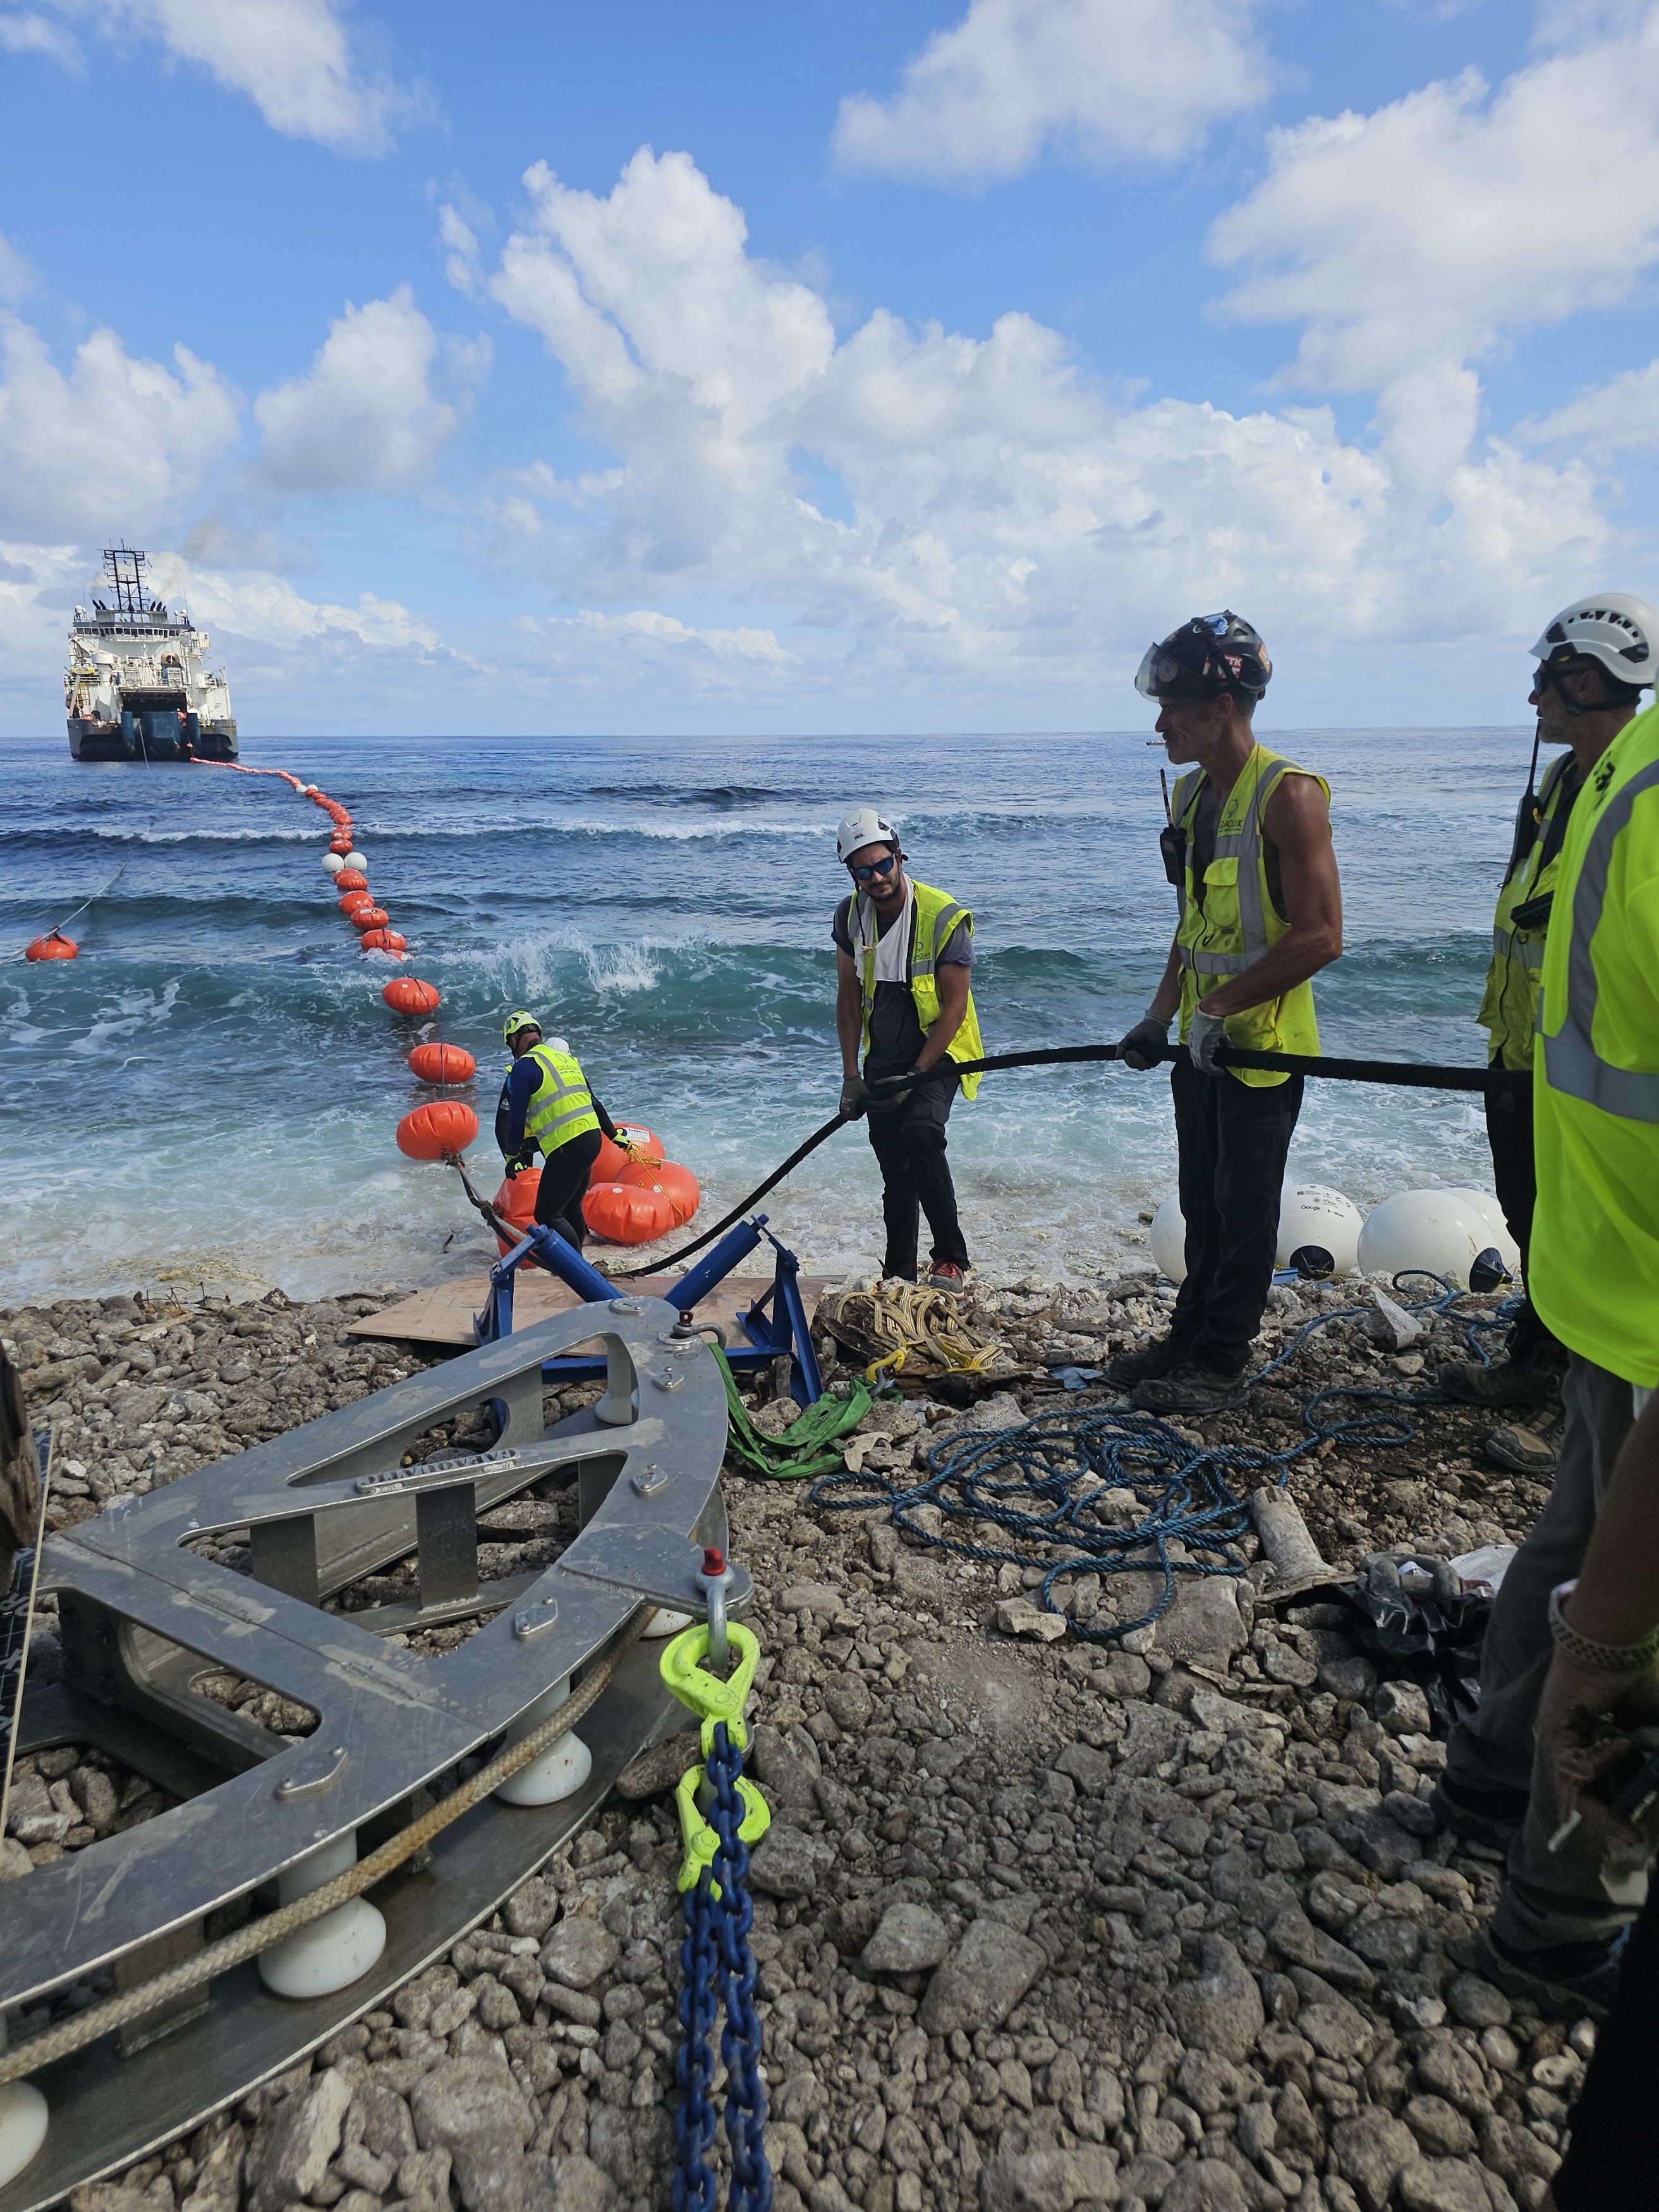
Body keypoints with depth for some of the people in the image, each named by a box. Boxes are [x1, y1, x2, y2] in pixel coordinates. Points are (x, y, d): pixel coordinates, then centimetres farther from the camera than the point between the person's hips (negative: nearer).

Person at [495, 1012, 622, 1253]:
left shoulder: (524, 1066, -4)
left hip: (567, 1148, -8)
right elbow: (593, 1102, 26)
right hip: (592, 1137, 8)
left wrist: (512, 1155, 9)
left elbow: (515, 1117, -5)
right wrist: (614, 1135, 34)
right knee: (570, 1209, 20)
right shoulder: (566, 1057, 19)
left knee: (547, 1215, -3)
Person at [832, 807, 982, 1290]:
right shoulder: (851, 915, -3)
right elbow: (849, 996, 4)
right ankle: (898, 1276, 24)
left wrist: (916, 1075, -18)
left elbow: (955, 1009, -16)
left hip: (937, 1054, -5)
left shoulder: (944, 918, -18)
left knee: (920, 1133, -31)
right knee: (895, 1172, 10)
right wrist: (850, 1074, -1)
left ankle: (952, 1256, -19)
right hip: (882, 1060, 5)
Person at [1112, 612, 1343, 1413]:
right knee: (1202, 1205, 17)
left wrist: (1219, 1006, -20)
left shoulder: (1288, 794, -17)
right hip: (1200, 1045, 8)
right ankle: (1189, 1334, 31)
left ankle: (1220, 1360, 17)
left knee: (1244, 1211, 5)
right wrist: (1160, 1015, 10)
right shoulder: (1189, 795, 9)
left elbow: (1320, 936, -22)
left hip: (1263, 1045, -8)